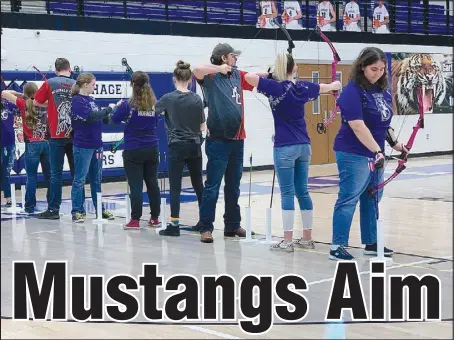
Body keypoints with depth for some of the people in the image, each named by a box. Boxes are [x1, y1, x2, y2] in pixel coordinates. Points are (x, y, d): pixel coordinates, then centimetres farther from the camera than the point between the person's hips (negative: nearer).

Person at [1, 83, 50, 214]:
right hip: (46, 143, 3)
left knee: (31, 177, 2)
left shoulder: (24, 104, -4)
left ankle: (30, 206, 3)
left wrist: (20, 94, 12)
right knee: (49, 175, 9)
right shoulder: (45, 104, 3)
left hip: (32, 144, -3)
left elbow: (4, 93, 2)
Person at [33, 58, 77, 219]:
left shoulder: (50, 83, -3)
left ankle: (54, 209, 1)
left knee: (56, 173, 1)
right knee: (76, 172, 9)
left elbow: (36, 102, 5)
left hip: (57, 135, -2)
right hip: (75, 134, 2)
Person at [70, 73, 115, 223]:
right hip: (83, 146, -8)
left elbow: (99, 118, 16)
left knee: (97, 178, 14)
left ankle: (99, 209, 22)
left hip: (96, 144, 8)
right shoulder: (77, 101, -12)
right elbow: (91, 117, -22)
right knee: (80, 179, -2)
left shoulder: (91, 99, 12)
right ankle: (77, 211, 4)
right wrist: (109, 109, -15)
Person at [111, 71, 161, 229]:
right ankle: (155, 218, 19)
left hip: (133, 151, -4)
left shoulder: (128, 105, -13)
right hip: (152, 149, 4)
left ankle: (135, 220, -1)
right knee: (152, 184, 12)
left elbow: (115, 119, -1)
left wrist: (118, 106, 15)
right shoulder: (154, 104, 0)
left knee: (136, 186, -2)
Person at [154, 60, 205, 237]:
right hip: (194, 146, 3)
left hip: (177, 147, -3)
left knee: (175, 186, -2)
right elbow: (202, 127, 2)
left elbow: (152, 109, 11)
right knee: (198, 184, 14)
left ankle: (174, 225, -6)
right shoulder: (197, 99, -2)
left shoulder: (169, 98, -7)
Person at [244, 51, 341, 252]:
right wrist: (336, 84, 51)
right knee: (302, 192, 12)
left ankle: (287, 241, -2)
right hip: (304, 146, 6)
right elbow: (326, 87, 27)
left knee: (287, 193, -3)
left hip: (285, 147, -6)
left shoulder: (276, 87, -12)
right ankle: (307, 238, 18)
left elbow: (248, 77, -20)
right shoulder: (303, 87, 6)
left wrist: (266, 75, 1)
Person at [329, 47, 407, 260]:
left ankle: (371, 243, 24)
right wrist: (377, 150, -26)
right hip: (354, 155, -8)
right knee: (348, 199, -7)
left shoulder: (383, 90, 9)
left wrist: (394, 143, 17)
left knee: (372, 199, 14)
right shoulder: (352, 91, -15)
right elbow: (358, 126, -23)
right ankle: (337, 247, -3)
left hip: (375, 153, 8)